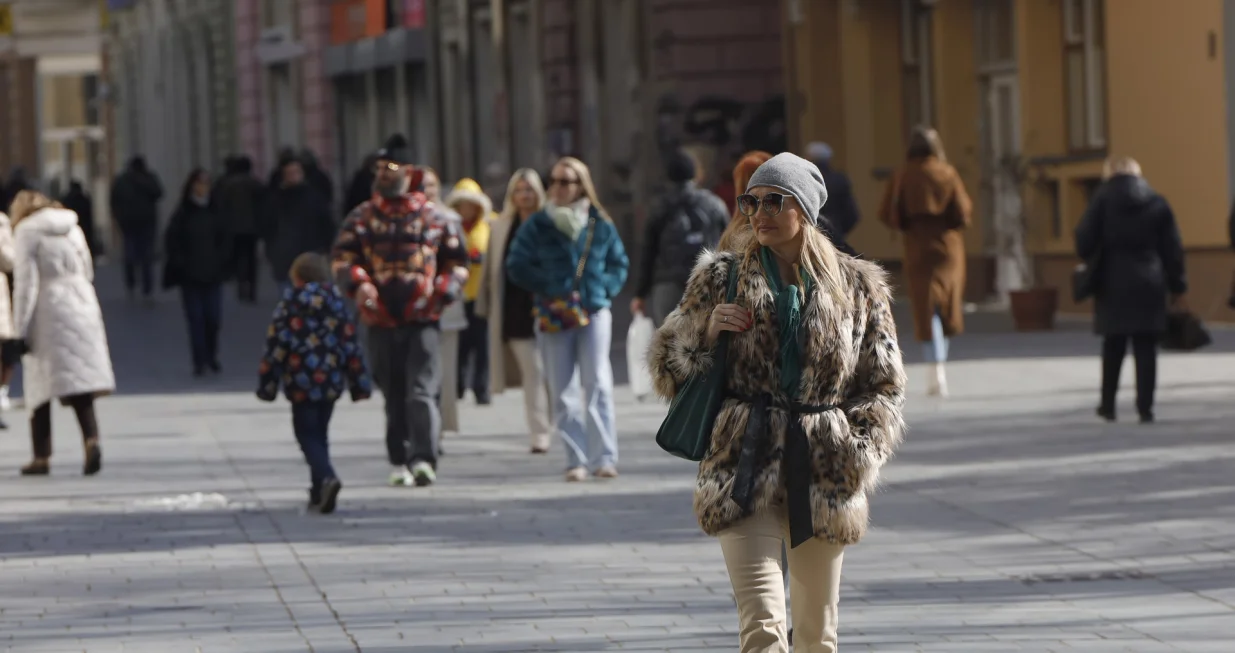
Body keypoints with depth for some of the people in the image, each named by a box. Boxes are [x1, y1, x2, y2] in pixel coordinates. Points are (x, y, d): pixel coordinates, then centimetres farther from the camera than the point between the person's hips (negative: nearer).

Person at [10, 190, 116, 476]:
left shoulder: (28, 230, -4)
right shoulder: (73, 228, 13)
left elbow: (25, 282, -8)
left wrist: (21, 329, -7)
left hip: (48, 313, -4)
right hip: (82, 305, 5)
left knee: (41, 387, 3)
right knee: (81, 385, 2)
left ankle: (42, 456, 3)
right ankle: (91, 440, -20)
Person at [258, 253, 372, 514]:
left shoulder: (289, 306, -5)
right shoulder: (337, 303, 6)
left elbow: (276, 346, -6)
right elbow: (350, 343, 6)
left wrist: (267, 383, 0)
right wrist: (359, 382, 10)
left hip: (302, 383, -4)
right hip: (331, 382, 4)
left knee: (307, 434, -1)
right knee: (319, 434, 15)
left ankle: (326, 478, -27)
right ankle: (319, 495, 15)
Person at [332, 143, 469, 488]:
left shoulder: (435, 217, 6)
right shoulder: (362, 217, 11)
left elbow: (457, 262, 11)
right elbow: (342, 259, 6)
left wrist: (442, 293, -5)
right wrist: (359, 284, -14)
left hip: (423, 320, -2)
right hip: (382, 321, 2)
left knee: (422, 392, -12)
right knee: (394, 396, 6)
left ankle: (423, 459, -19)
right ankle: (399, 462, 13)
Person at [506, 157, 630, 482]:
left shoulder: (600, 225, 6)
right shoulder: (538, 225, 3)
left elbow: (619, 263, 14)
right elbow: (516, 266, 2)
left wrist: (604, 289, -3)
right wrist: (549, 289, -8)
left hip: (594, 312, -1)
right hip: (553, 316, 1)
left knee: (597, 385, -9)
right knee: (562, 391, 1)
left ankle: (604, 458, -9)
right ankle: (577, 460, 6)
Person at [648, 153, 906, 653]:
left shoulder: (858, 288, 7)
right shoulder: (721, 278, 5)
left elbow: (884, 386, 12)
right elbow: (665, 365, 11)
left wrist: (859, 451, -3)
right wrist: (709, 331, -8)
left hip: (823, 472, 2)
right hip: (746, 465, -2)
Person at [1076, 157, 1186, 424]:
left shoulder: (1104, 199, -2)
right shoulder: (1157, 203, 6)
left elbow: (1085, 240, -9)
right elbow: (1172, 248, 6)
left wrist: (1088, 258, 13)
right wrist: (1177, 286, 11)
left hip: (1114, 284, -1)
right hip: (1149, 285, 1)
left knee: (1113, 346, 10)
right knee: (1146, 348, 2)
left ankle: (1108, 405, 15)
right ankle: (1145, 407, -2)